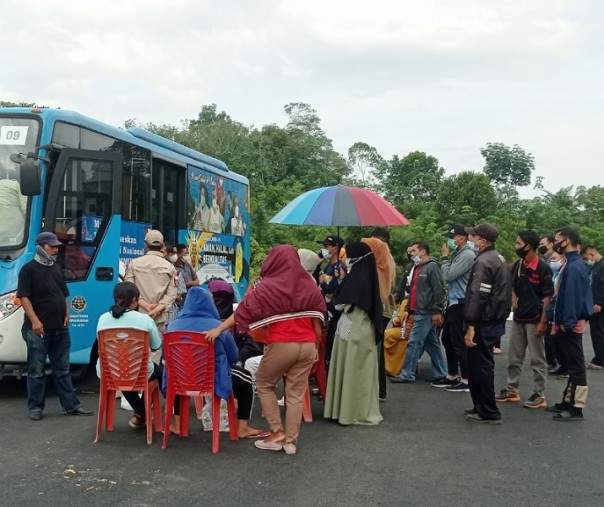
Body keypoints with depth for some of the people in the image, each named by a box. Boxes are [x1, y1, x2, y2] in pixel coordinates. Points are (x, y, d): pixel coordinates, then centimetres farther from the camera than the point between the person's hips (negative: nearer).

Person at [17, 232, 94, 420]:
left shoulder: (56, 268, 16)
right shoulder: (29, 269, -5)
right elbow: (24, 297, -13)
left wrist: (67, 314, 6)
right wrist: (34, 321, -20)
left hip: (60, 328, 7)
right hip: (38, 329, -6)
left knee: (63, 370, 11)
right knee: (37, 371, 2)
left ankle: (71, 405, 14)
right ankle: (35, 407, 11)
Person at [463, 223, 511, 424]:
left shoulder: (483, 262, -17)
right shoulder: (498, 259, 15)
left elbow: (477, 296, -23)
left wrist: (471, 325, -22)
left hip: (484, 323, -10)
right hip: (496, 320, 10)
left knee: (481, 366, -2)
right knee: (482, 365, 17)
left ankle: (488, 412, 3)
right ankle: (482, 406, 25)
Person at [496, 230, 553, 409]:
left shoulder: (543, 268, -14)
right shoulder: (517, 265, 6)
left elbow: (548, 297, -14)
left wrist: (543, 321, -18)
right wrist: (514, 300, 2)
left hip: (534, 319, -7)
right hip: (518, 318, 7)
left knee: (537, 359, 2)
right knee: (514, 357, 13)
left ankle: (539, 395, 10)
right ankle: (512, 390, 23)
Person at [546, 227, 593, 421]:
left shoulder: (573, 267, -18)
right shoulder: (572, 264, 13)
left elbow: (573, 296, -23)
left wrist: (568, 323, -22)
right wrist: (560, 322, 18)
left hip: (571, 325, -10)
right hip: (567, 323, 10)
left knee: (576, 366, -4)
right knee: (571, 365, 16)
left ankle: (577, 408, 2)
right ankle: (568, 401, 25)